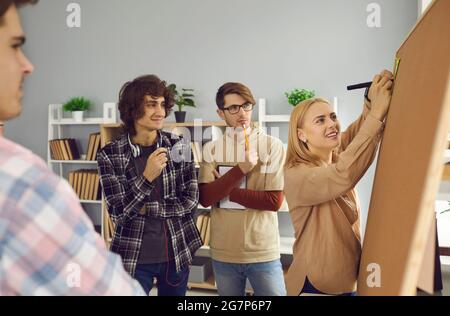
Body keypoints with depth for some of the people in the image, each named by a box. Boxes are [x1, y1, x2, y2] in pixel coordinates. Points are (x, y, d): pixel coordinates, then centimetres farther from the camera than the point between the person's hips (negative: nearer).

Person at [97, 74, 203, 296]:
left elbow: (190, 201, -4)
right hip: (133, 258, -2)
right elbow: (117, 212, -12)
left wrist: (144, 208, -12)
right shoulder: (110, 154, -9)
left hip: (177, 254, 2)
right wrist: (147, 176, -26)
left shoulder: (179, 146, -4)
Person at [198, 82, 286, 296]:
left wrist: (225, 191, -10)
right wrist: (241, 169, -20)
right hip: (223, 253, 3)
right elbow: (205, 198, -8)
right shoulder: (211, 149, 2)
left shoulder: (273, 146, -6)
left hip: (263, 252, -2)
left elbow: (274, 200, -11)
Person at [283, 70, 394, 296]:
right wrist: (377, 112, -36)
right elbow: (345, 175, -36)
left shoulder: (337, 158, 2)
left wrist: (373, 101, -31)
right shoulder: (296, 175, -21)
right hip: (315, 287, -7)